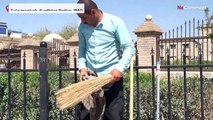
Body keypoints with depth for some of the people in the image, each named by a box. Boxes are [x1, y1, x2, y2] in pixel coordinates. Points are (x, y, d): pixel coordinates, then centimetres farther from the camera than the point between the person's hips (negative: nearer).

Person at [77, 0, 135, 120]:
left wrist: (120, 68, -21)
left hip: (112, 77, -4)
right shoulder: (82, 27, 4)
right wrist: (82, 66, -2)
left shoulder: (115, 22, -8)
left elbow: (129, 47, -8)